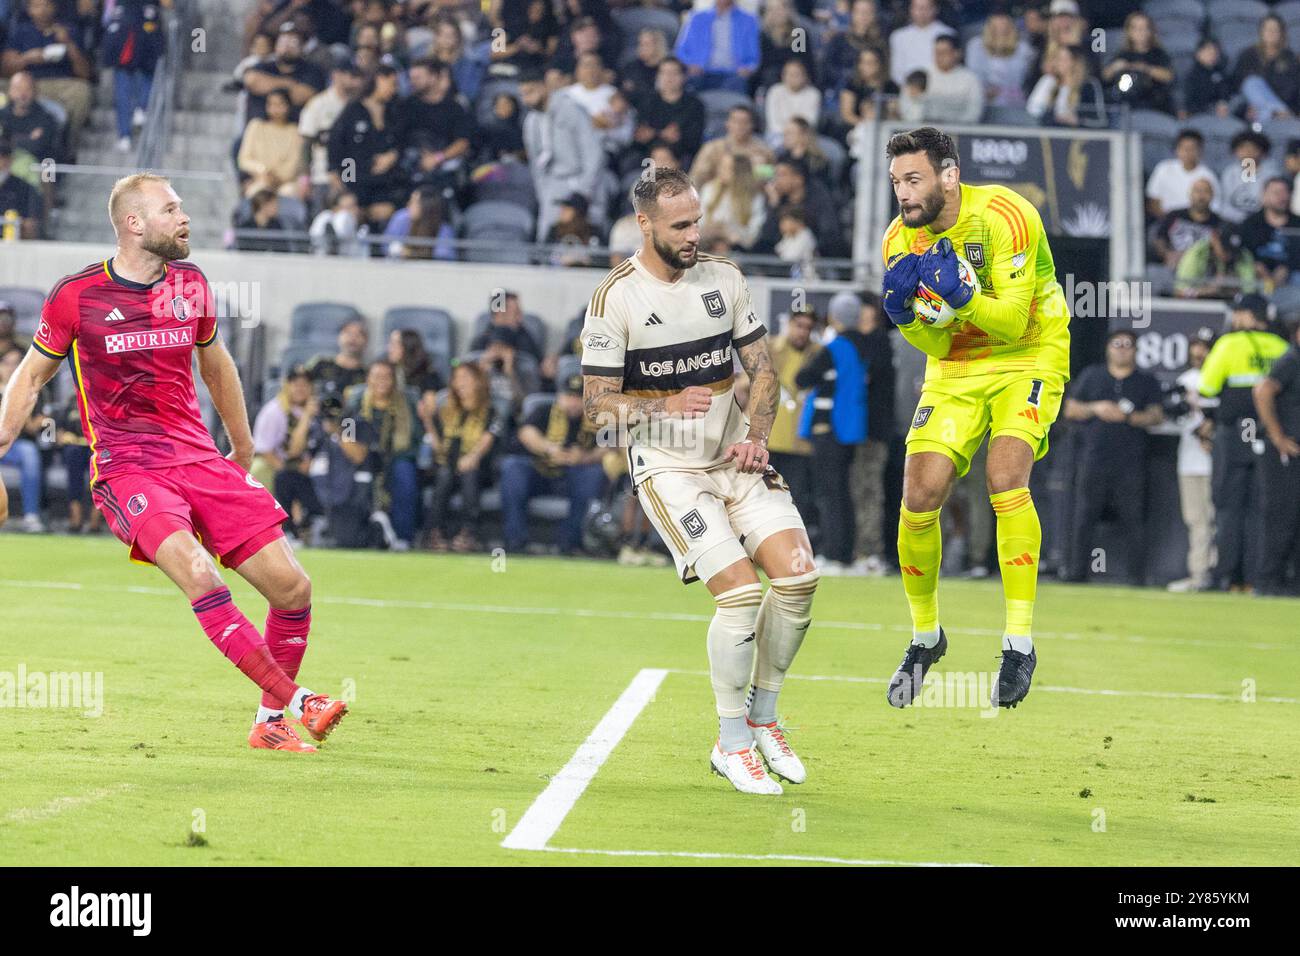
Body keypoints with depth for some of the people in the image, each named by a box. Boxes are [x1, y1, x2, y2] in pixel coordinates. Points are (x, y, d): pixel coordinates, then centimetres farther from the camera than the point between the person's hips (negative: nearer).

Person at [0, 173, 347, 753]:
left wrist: (243, 452, 32)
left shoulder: (190, 284, 8)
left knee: (292, 588, -5)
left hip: (199, 459, 5)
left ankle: (270, 723, 15)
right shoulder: (77, 295, -3)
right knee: (196, 571, -32)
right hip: (125, 468, -5)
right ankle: (298, 701, -30)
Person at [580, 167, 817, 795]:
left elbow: (762, 368, 12)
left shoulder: (722, 277, 6)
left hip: (734, 459, 5)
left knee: (796, 574, -11)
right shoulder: (615, 298, -10)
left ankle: (762, 719, 10)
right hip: (666, 467, -5)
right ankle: (731, 744, -2)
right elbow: (597, 407, -8)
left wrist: (755, 437, -4)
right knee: (741, 590, -19)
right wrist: (668, 407, -20)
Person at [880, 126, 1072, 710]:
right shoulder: (900, 242, -7)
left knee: (1004, 478, -27)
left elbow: (1012, 320, -23)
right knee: (919, 497, -9)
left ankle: (1019, 641, -19)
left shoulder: (1003, 216, -22)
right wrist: (903, 314, -24)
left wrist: (961, 296, -39)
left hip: (1027, 358, -4)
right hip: (955, 369, 4)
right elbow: (935, 345, -4)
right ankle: (925, 635, 15)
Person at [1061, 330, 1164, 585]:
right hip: (1093, 458, 1)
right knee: (1083, 518, -2)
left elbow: (1156, 416, 2)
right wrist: (1095, 409, -6)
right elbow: (1070, 410, 12)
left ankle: (1137, 578, -1)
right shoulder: (1091, 376, 15)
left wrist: (1127, 416, -14)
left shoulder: (1147, 382, 11)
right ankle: (1076, 573, 2)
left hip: (1130, 465, -1)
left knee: (1132, 521, -4)